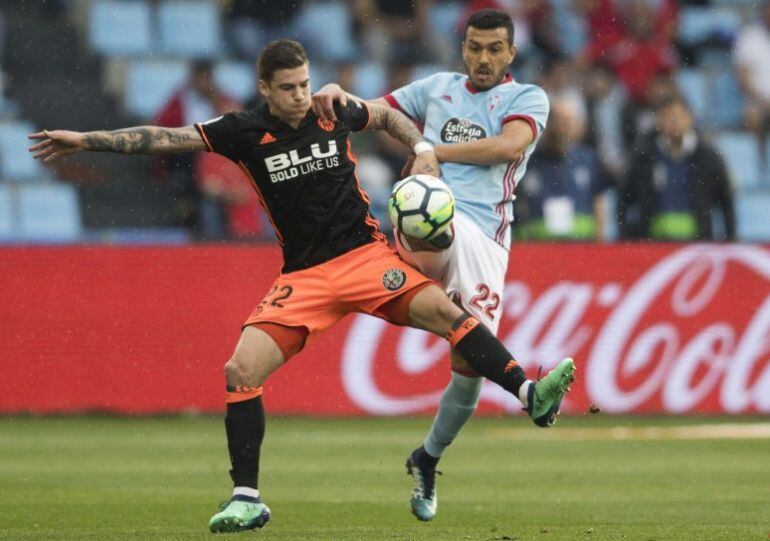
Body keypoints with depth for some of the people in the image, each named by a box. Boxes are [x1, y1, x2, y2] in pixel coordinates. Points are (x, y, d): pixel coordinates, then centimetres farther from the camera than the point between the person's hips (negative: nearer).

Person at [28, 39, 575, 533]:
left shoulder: (335, 115, 0)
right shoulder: (245, 132, -3)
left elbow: (386, 115, 21)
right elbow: (165, 138, -2)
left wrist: (422, 149, 4)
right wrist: (85, 141, -5)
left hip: (366, 254, 0)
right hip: (303, 275, 0)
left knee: (444, 310, -24)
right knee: (242, 371, -13)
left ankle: (531, 394, -25)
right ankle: (247, 498, -5)